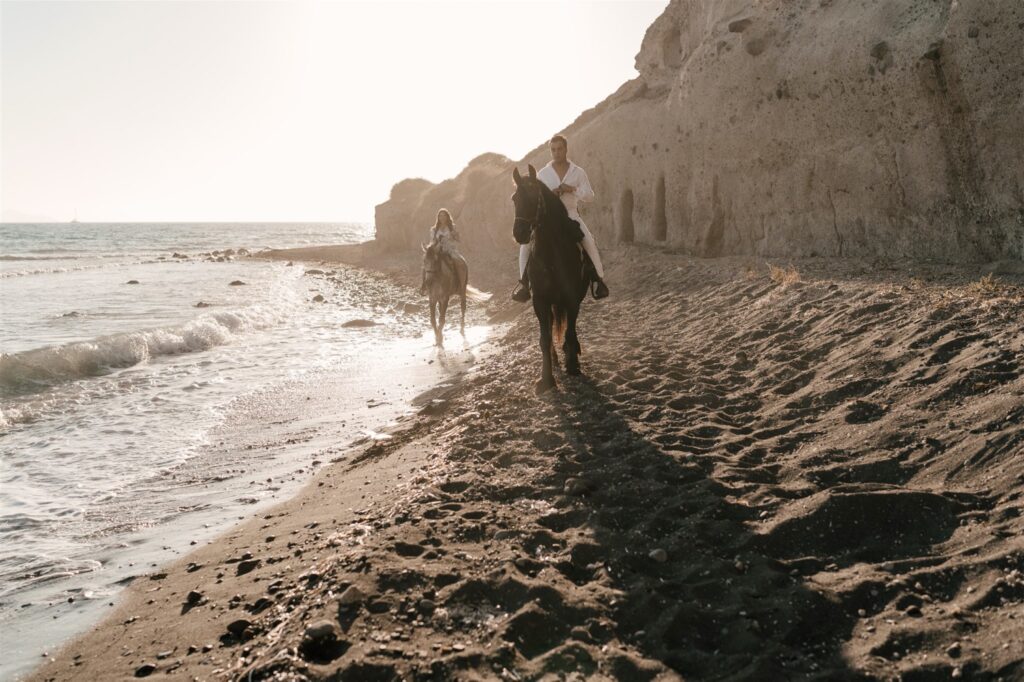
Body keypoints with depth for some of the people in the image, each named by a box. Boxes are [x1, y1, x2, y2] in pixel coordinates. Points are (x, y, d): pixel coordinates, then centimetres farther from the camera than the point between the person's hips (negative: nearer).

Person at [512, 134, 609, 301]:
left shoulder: (578, 172, 5)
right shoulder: (542, 174, 5)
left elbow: (589, 195, 2)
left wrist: (572, 189, -16)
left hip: (571, 214, -1)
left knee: (589, 242, -26)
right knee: (526, 242, -19)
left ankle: (600, 279, -15)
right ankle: (523, 283, -12)